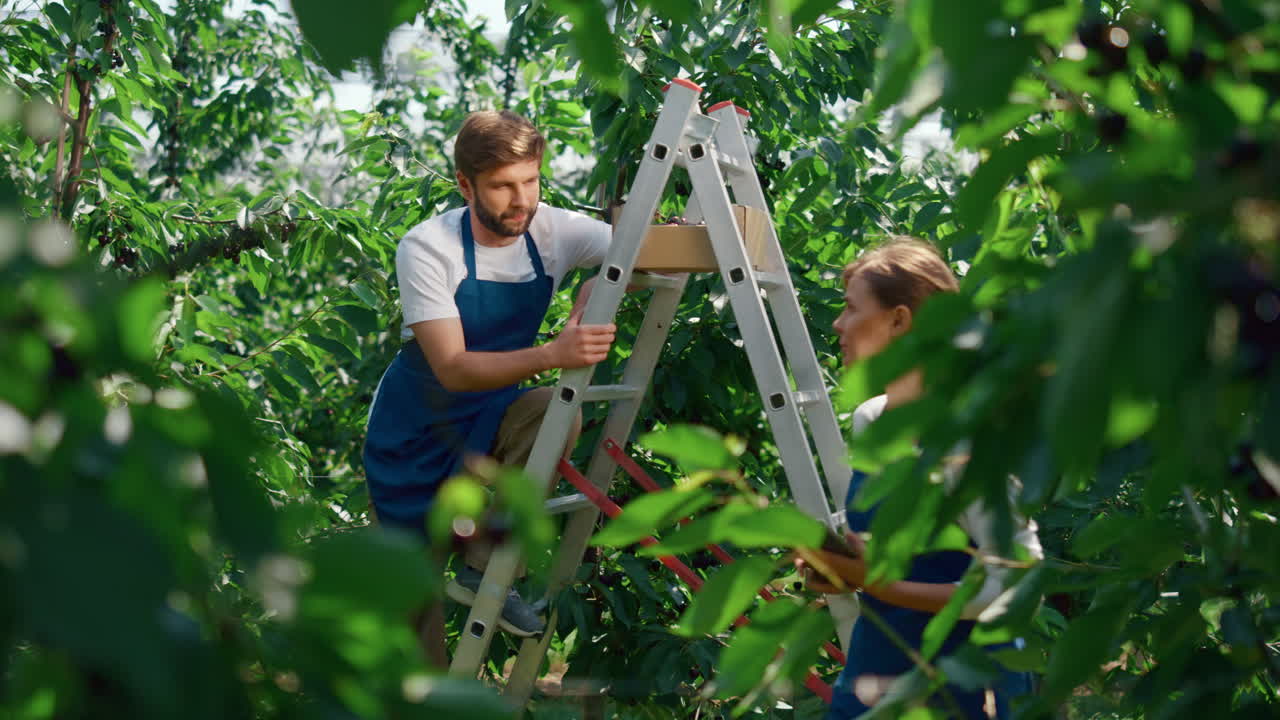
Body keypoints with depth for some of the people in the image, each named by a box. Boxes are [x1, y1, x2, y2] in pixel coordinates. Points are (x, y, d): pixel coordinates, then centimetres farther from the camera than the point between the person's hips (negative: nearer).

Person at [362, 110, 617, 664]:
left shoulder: (555, 232, -13)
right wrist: (551, 354, -47)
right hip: (417, 429, -3)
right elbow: (453, 369, -32)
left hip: (492, 415, 3)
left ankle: (485, 572, -15)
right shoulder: (426, 249, -24)